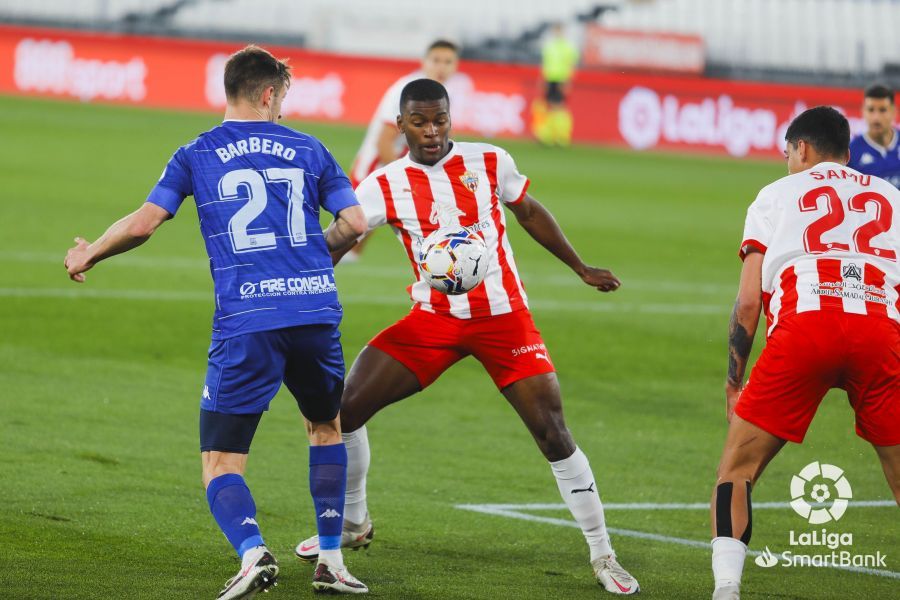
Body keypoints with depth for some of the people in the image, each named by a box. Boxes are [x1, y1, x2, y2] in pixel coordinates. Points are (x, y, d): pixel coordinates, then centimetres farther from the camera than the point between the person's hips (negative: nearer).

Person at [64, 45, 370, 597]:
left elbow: (142, 224, -1)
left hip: (245, 323, -2)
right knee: (327, 426, 28)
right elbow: (355, 223, 7)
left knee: (220, 463, 2)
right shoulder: (308, 150, 12)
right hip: (316, 311, 2)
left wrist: (86, 257, 16)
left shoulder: (197, 156, 7)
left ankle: (252, 551, -26)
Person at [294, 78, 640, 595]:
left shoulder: (490, 163, -3)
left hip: (504, 317, -1)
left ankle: (603, 556, 3)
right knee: (346, 406, -7)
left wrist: (582, 268, 19)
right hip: (434, 319, 2)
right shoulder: (386, 185, -4)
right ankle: (352, 523, 17)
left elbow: (531, 213, 13)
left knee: (553, 432, -11)